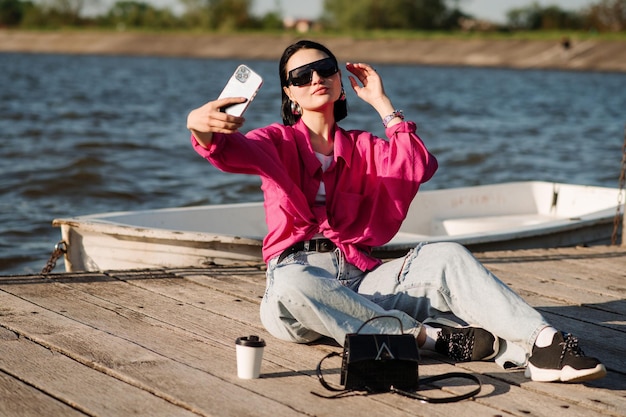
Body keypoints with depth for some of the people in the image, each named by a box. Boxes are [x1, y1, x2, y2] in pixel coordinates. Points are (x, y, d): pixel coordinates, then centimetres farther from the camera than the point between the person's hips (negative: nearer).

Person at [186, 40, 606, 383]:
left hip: (358, 277, 3)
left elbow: (418, 167, -1)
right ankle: (431, 335, -38)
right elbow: (234, 152, -13)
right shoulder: (279, 141, 11)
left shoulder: (363, 147, 20)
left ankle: (541, 345, -41)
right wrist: (202, 129, -38)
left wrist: (382, 103, 5)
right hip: (296, 271, -3)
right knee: (290, 290, -41)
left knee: (445, 256, -23)